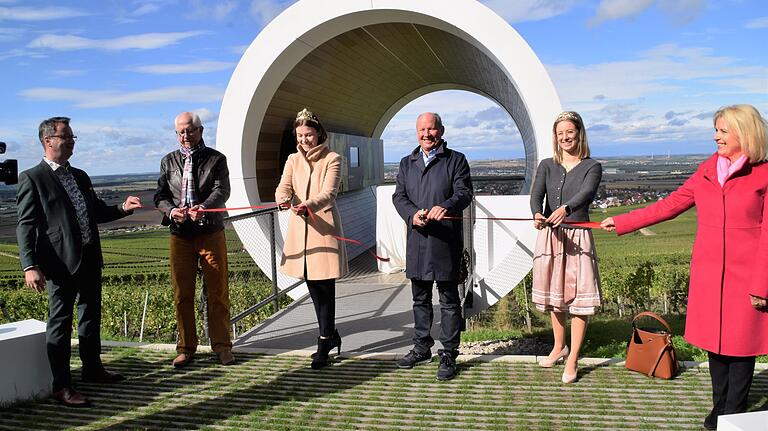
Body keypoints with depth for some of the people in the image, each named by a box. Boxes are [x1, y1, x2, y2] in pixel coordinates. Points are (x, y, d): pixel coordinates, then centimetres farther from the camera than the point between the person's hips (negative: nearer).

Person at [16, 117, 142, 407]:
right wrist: (30, 266, -21)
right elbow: (25, 225, -12)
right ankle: (62, 386, 9)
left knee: (91, 316, 18)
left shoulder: (80, 176, 16)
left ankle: (92, 369, 34)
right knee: (60, 321, 0)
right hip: (61, 263, -8)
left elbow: (96, 212, 23)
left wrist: (122, 209, 4)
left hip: (90, 259, 8)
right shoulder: (32, 178, -6)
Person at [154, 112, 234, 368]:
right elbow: (160, 196, 7)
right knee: (182, 294, 5)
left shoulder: (216, 159, 4)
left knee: (218, 292, 2)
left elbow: (222, 190, -10)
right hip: (180, 235, 2)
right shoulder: (168, 161, 13)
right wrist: (171, 211, -16)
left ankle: (221, 346, 14)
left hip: (211, 233, -2)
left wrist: (204, 208, -30)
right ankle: (186, 348, 18)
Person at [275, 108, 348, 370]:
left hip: (324, 229, -5)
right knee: (313, 289, 13)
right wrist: (284, 199, -27)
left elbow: (328, 193, -16)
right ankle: (331, 336, 29)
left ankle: (324, 346, 6)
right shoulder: (293, 160, 12)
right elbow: (283, 188, -2)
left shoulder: (332, 160, -2)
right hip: (299, 230, 5)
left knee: (325, 288, -3)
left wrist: (309, 205, -36)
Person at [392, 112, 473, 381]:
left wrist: (446, 206, -31)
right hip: (416, 240, 5)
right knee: (420, 298, 15)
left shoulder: (456, 160, 2)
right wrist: (412, 214, -14)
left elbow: (464, 192, -10)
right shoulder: (407, 163, 15)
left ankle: (448, 355, 13)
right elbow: (399, 196, 6)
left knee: (449, 300, 3)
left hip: (445, 240, -4)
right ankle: (422, 348, 29)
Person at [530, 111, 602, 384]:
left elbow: (586, 193, -20)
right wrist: (537, 214, -32)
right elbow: (536, 194, -9)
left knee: (579, 297, -3)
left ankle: (572, 359, 8)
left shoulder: (592, 167, 0)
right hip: (549, 236, 3)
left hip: (577, 238, -3)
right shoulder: (547, 166, 8)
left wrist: (565, 209, -41)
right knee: (555, 294, 15)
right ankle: (559, 347, 33)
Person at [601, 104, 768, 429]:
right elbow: (669, 206, 11)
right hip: (708, 274, 4)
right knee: (714, 341, 11)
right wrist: (621, 222, 8)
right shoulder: (707, 171, 9)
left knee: (740, 344, 4)